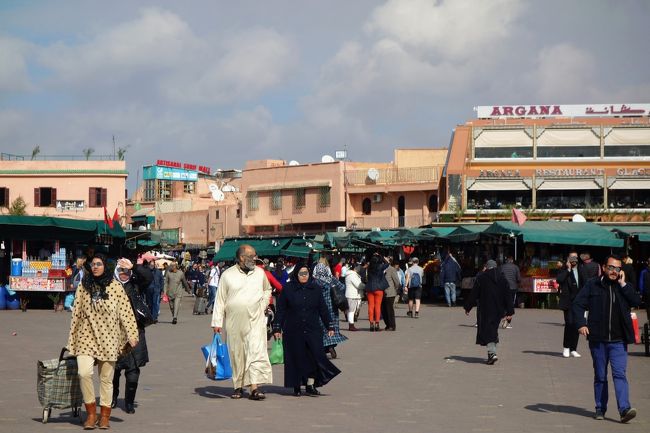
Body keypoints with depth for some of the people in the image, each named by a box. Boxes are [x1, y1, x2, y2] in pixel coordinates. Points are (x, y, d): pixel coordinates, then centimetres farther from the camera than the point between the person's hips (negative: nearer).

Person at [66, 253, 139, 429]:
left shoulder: (115, 286, 0)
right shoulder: (83, 286, 5)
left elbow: (126, 312, -1)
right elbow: (76, 314, 8)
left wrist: (131, 334, -7)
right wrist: (72, 340, 9)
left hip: (108, 338, 0)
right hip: (87, 336, 1)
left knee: (106, 379, 6)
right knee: (84, 372, -18)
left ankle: (105, 415, 20)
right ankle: (91, 413, -3)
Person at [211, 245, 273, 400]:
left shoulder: (260, 273, 8)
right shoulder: (228, 275, 1)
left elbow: (267, 289, 27)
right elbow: (220, 300, 2)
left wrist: (263, 305, 12)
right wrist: (217, 322, -2)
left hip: (255, 320, 1)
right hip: (234, 322, -1)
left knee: (256, 352, -12)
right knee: (236, 354, 6)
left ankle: (255, 387, -15)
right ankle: (238, 386, 19)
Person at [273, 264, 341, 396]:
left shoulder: (315, 289, 7)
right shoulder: (288, 289, 0)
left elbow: (323, 309, 11)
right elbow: (280, 310, 1)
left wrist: (330, 326, 10)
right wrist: (277, 328, -3)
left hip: (312, 330, 2)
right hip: (293, 331, -2)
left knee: (316, 355, -8)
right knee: (296, 358, 3)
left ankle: (310, 385, -2)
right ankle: (296, 387, 14)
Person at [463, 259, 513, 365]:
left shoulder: (480, 278, -5)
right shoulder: (502, 278, 5)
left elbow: (473, 294, -4)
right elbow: (507, 296, 4)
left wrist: (467, 307, 6)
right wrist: (509, 312, 6)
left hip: (485, 309, -4)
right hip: (498, 310, 4)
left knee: (487, 330, -5)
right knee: (493, 330, 17)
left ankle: (492, 353, -20)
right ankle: (492, 352, 20)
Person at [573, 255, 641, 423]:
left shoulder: (624, 287, 8)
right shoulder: (592, 285, 3)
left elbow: (636, 301, -7)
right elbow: (578, 304, 1)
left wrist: (623, 284, -9)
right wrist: (581, 324, -13)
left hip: (618, 341, 0)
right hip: (598, 340, 0)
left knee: (619, 374, -11)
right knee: (600, 376, 10)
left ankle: (624, 409, -18)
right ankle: (600, 409, 20)